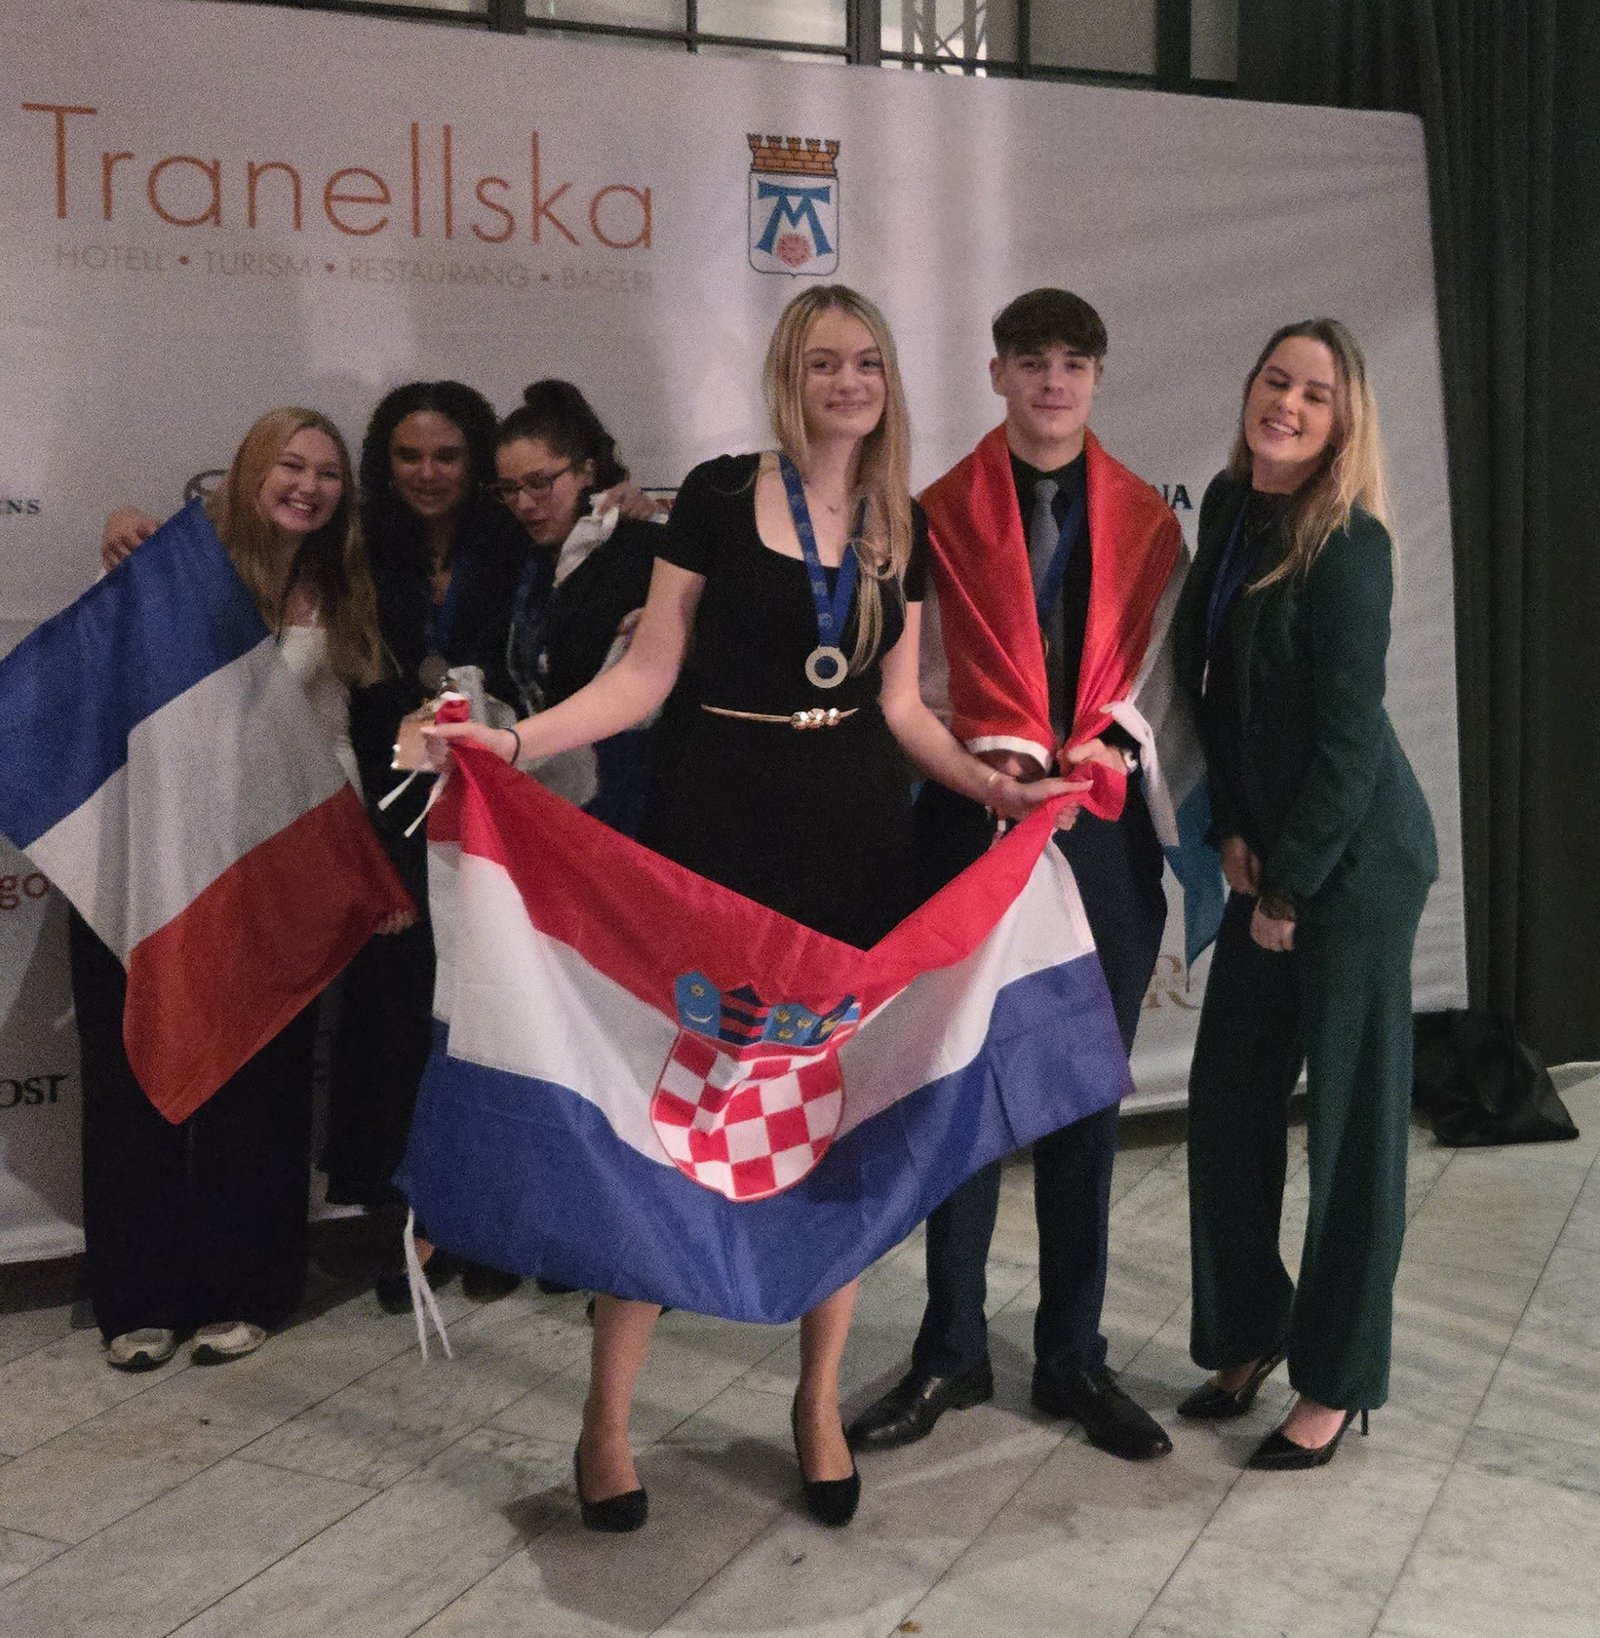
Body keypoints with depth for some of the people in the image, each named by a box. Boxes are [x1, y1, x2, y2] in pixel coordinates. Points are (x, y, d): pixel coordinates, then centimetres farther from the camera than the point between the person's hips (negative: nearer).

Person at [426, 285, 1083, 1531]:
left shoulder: (904, 525, 10)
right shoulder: (721, 496, -1)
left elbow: (900, 704, 12)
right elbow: (647, 674, -3)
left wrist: (990, 783, -1)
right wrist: (514, 742, -15)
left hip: (859, 840, 4)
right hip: (725, 827, -3)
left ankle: (820, 1404, 23)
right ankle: (608, 1419, 11)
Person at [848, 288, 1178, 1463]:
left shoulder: (1145, 518, 10)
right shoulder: (945, 511, 4)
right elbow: (914, 664, -1)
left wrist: (1106, 751, -1)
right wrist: (996, 755, -7)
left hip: (1103, 823, 2)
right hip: (976, 812, -2)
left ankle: (1074, 1357, 19)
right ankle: (952, 1353, 17)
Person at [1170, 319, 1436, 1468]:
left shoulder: (1349, 548, -16)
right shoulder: (1231, 507, 6)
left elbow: (1350, 736, -16)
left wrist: (1288, 891, -12)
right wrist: (1232, 828, 3)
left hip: (1358, 857, -7)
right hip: (1272, 853, 7)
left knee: (1352, 1112, 2)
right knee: (1229, 1094, 10)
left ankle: (1339, 1381, 16)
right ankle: (1248, 1332, 28)